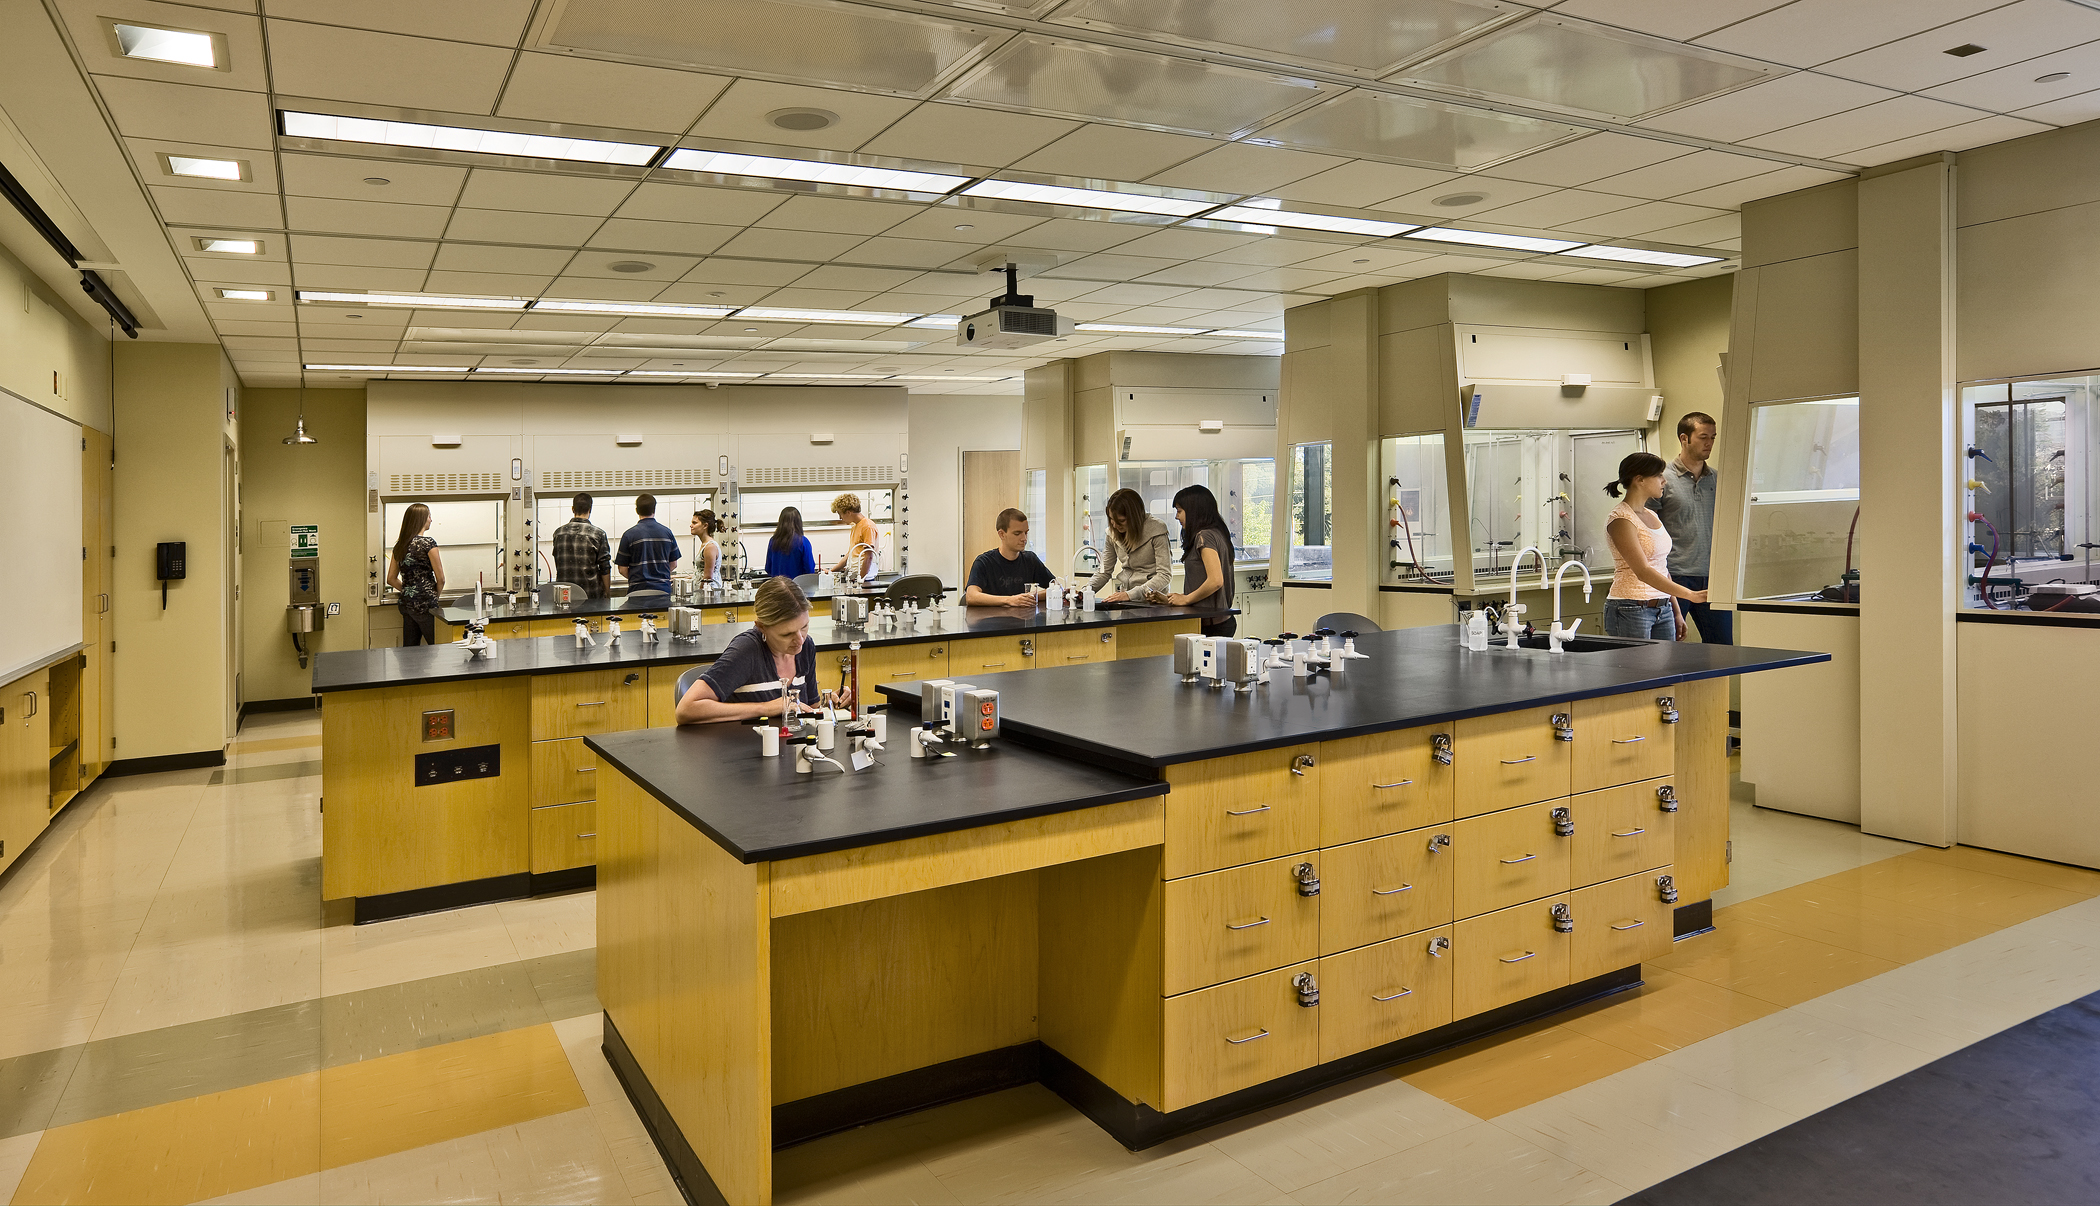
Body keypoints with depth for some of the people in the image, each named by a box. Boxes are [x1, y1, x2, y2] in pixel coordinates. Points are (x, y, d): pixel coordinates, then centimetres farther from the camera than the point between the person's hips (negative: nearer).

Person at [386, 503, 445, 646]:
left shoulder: (399, 545, 11)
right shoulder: (428, 543, -9)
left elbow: (391, 579, 15)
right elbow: (440, 578, -9)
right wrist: (435, 595, 7)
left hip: (406, 603, 7)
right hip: (425, 604, -7)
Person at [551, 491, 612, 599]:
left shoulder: (558, 533, 6)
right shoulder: (598, 534, -7)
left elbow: (557, 564, 15)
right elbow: (605, 568, -5)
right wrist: (607, 592, 6)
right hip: (591, 594, -4)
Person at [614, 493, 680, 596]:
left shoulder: (629, 535, -4)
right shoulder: (667, 532, 4)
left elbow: (623, 569, 0)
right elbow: (673, 564, 11)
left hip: (638, 589, -2)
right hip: (663, 588, 2)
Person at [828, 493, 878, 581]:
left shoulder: (868, 526, -8)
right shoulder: (854, 527, 21)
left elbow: (869, 557, -14)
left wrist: (861, 579, -17)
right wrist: (831, 571, 25)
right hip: (853, 576, 8)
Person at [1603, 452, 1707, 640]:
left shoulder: (1652, 516, 14)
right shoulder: (1620, 519, -12)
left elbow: (1662, 568, 19)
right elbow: (1642, 571, -21)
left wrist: (1676, 612, 16)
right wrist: (1691, 595, -26)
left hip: (1663, 610, 8)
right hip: (1631, 610, -8)